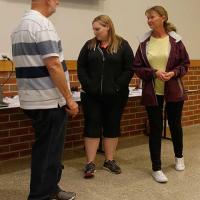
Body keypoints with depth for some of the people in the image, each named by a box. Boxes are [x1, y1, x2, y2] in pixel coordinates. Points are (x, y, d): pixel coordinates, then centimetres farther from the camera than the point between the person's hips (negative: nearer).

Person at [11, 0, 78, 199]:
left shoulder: (20, 26, 15)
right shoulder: (42, 24, -16)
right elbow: (53, 66, -21)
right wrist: (69, 99, -15)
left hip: (33, 99, 10)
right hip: (48, 101, -10)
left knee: (45, 148, 19)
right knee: (48, 151, 1)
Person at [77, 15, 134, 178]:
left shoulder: (122, 45, 0)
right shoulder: (89, 45, 7)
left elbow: (129, 69, -4)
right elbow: (81, 67, 4)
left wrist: (117, 87, -12)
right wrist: (87, 86, -9)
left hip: (115, 96, -1)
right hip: (92, 95, 1)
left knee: (112, 126, 9)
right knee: (92, 126, 1)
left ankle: (110, 160, 22)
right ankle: (90, 163, 8)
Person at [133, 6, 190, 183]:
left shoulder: (175, 40, -5)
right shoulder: (144, 42, -2)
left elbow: (185, 63, 2)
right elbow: (137, 67, 1)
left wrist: (173, 73, -16)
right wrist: (154, 73, -15)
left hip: (173, 91, 0)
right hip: (152, 92, 0)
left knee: (175, 124, 15)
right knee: (155, 128, 3)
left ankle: (179, 156, 42)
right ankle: (156, 168, 14)